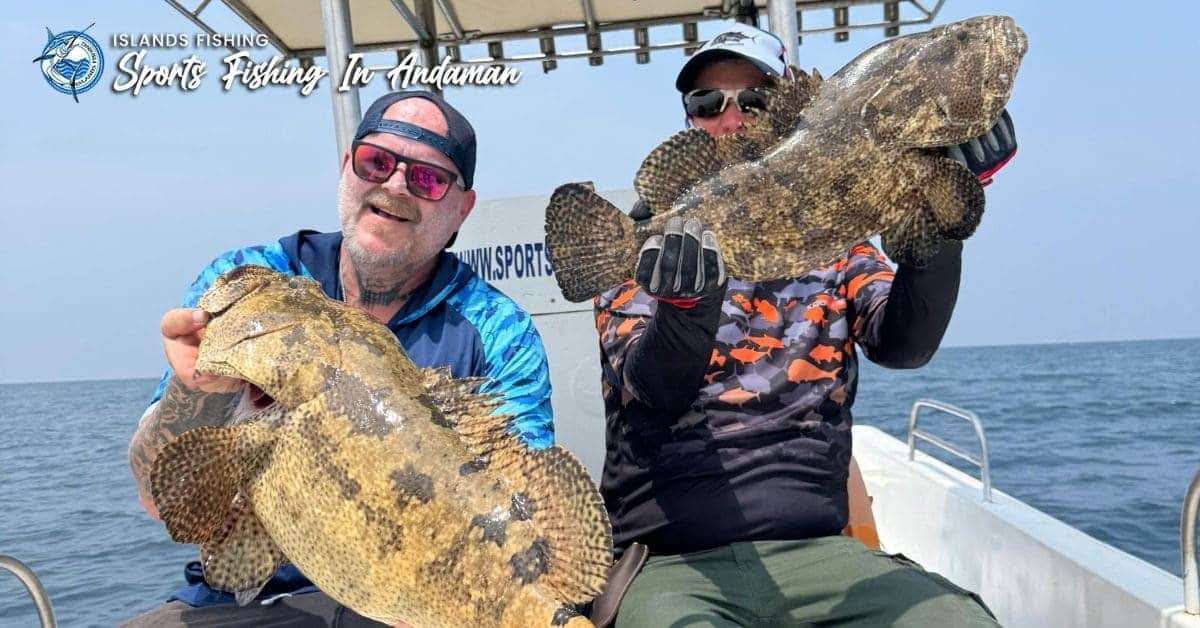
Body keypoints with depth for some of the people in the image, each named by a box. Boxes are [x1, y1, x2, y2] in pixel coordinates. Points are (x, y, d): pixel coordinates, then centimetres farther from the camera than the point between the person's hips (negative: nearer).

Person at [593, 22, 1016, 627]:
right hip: (671, 561, -2)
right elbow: (651, 394, -10)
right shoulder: (640, 246, 6)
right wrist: (688, 308, -31)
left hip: (816, 549, 3)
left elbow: (902, 343, -6)